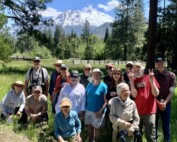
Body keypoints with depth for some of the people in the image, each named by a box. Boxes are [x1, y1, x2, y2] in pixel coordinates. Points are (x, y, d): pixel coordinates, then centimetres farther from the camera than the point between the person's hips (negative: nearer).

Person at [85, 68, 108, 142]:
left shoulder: (103, 86, -8)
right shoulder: (89, 85, 6)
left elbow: (106, 101, -11)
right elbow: (86, 97, 12)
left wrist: (100, 111, -19)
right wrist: (84, 108, 3)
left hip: (97, 112, -4)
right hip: (88, 110, 4)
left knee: (97, 129, 6)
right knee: (89, 128, 13)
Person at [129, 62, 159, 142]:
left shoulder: (149, 78, 0)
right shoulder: (133, 80, 6)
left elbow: (156, 94, -6)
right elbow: (134, 95, -8)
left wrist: (151, 81, -16)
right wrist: (131, 81, -13)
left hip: (149, 111, -2)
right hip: (137, 111, 3)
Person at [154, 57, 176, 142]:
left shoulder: (171, 75, 0)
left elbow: (171, 92, -3)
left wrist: (165, 103, -14)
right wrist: (158, 103, -10)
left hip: (166, 104, 0)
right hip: (154, 103, 0)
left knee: (166, 126, 6)